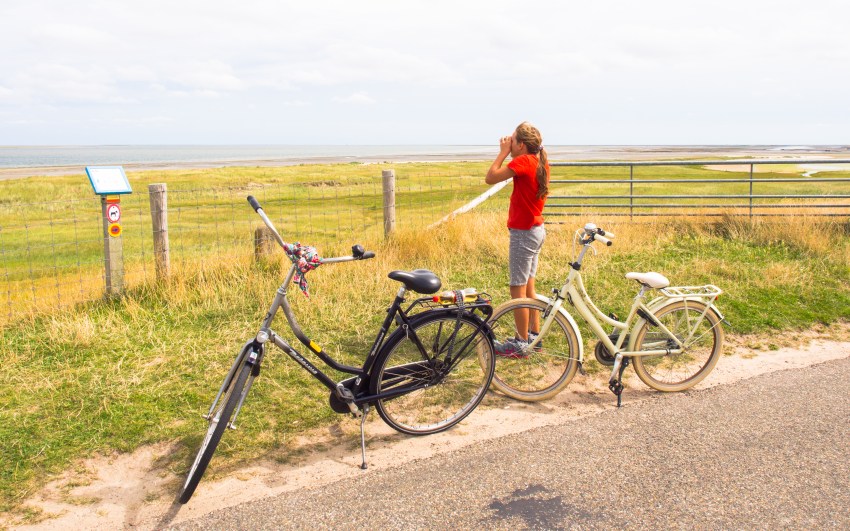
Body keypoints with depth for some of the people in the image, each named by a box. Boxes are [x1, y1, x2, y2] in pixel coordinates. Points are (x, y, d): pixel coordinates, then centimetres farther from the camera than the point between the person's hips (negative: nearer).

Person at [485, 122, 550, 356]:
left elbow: (490, 177, -18)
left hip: (523, 233, -9)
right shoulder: (541, 162, 7)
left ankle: (521, 343, 8)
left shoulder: (523, 162, -20)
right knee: (528, 285, 18)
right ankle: (534, 334, 28)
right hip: (537, 229, 9)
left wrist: (503, 152, -11)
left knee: (518, 289, 0)